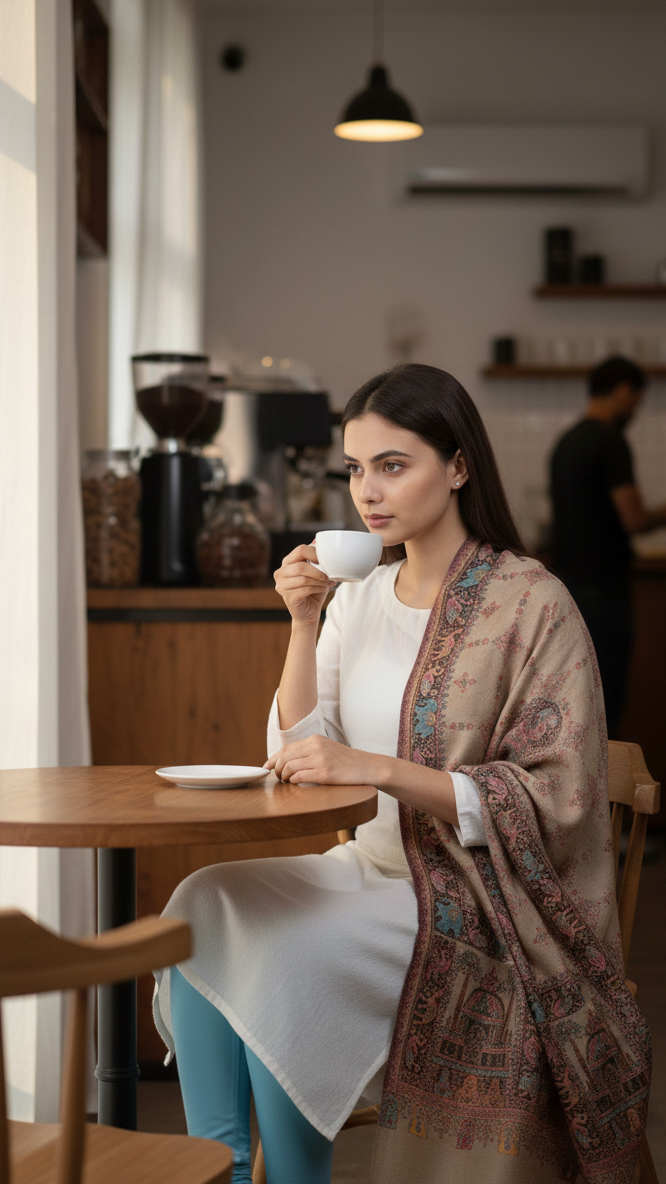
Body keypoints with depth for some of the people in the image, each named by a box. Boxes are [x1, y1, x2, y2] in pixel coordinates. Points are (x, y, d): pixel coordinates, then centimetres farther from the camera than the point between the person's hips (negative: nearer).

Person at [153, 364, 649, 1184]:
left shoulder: (529, 602, -10)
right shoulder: (358, 597, 9)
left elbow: (553, 799, -16)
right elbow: (303, 758, 5)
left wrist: (379, 769, -26)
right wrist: (303, 624, -7)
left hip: (473, 904, -6)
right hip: (368, 874, 6)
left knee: (274, 950, -26)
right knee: (205, 903, -18)